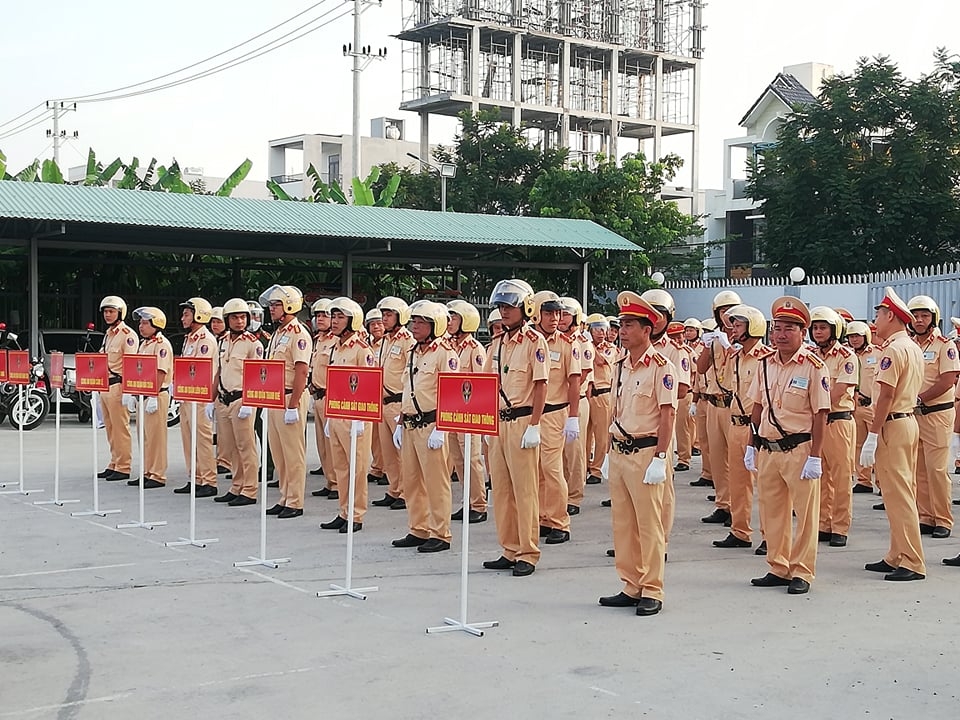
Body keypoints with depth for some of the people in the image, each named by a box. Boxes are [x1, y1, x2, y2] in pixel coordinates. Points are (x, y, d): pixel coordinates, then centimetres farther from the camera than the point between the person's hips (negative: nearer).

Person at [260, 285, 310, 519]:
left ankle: (295, 502, 2)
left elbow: (301, 372, -18)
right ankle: (284, 498, 20)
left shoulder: (298, 334, -12)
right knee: (278, 453, 12)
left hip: (291, 398, -10)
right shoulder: (277, 333, 17)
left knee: (293, 453, -3)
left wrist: (293, 406, -21)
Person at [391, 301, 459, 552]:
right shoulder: (413, 353, 17)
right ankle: (419, 531, 20)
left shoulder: (444, 352, -9)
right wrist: (400, 423, 18)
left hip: (431, 425, -9)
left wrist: (440, 429, -19)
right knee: (411, 482, 11)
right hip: (410, 425, 9)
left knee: (436, 482, -4)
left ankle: (440, 535, 2)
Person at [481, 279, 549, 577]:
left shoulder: (534, 341, -7)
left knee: (524, 488, -3)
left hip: (521, 421, -7)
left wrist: (534, 426, -16)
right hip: (497, 420, 7)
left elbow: (540, 385, -11)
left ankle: (527, 554, 3)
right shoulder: (498, 342, 14)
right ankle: (509, 550, 17)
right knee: (500, 487, 9)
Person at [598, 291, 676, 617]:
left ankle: (652, 592, 6)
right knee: (622, 523, 10)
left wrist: (659, 458, -16)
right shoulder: (620, 367, 13)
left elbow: (667, 416, -12)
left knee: (649, 524, -2)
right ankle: (631, 587, 19)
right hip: (619, 452, 8)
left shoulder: (660, 367, -10)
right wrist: (611, 451, 16)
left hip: (645, 453, -7)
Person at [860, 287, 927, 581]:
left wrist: (872, 436, -20)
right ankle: (897, 557, 19)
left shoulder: (893, 349, -16)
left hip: (893, 425, -10)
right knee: (903, 493, 13)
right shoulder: (914, 348, 15)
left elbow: (886, 395, -20)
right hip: (910, 420, 10)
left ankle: (912, 563, -5)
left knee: (898, 495, -7)